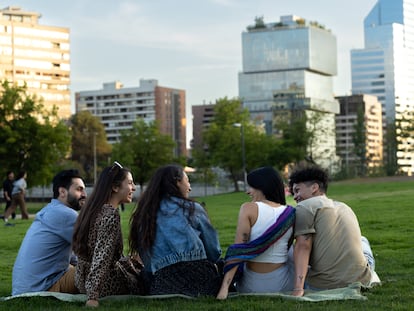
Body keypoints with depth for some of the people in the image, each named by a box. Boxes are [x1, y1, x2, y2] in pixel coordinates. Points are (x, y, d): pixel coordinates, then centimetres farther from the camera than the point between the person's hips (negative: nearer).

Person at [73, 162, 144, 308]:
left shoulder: (94, 209, 8)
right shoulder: (111, 214, -21)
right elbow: (102, 257, -29)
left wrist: (131, 262, 26)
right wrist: (93, 296, -34)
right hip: (107, 284, -9)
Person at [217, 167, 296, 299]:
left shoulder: (249, 209, -12)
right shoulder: (291, 214, -2)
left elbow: (238, 250, -18)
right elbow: (285, 250, 9)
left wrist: (225, 287, -21)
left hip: (251, 287, -2)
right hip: (283, 285, 2)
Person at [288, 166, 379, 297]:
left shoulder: (305, 207, -2)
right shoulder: (345, 207, 20)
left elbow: (303, 246, -15)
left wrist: (298, 289, -24)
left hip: (323, 286, -6)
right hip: (361, 281, 7)